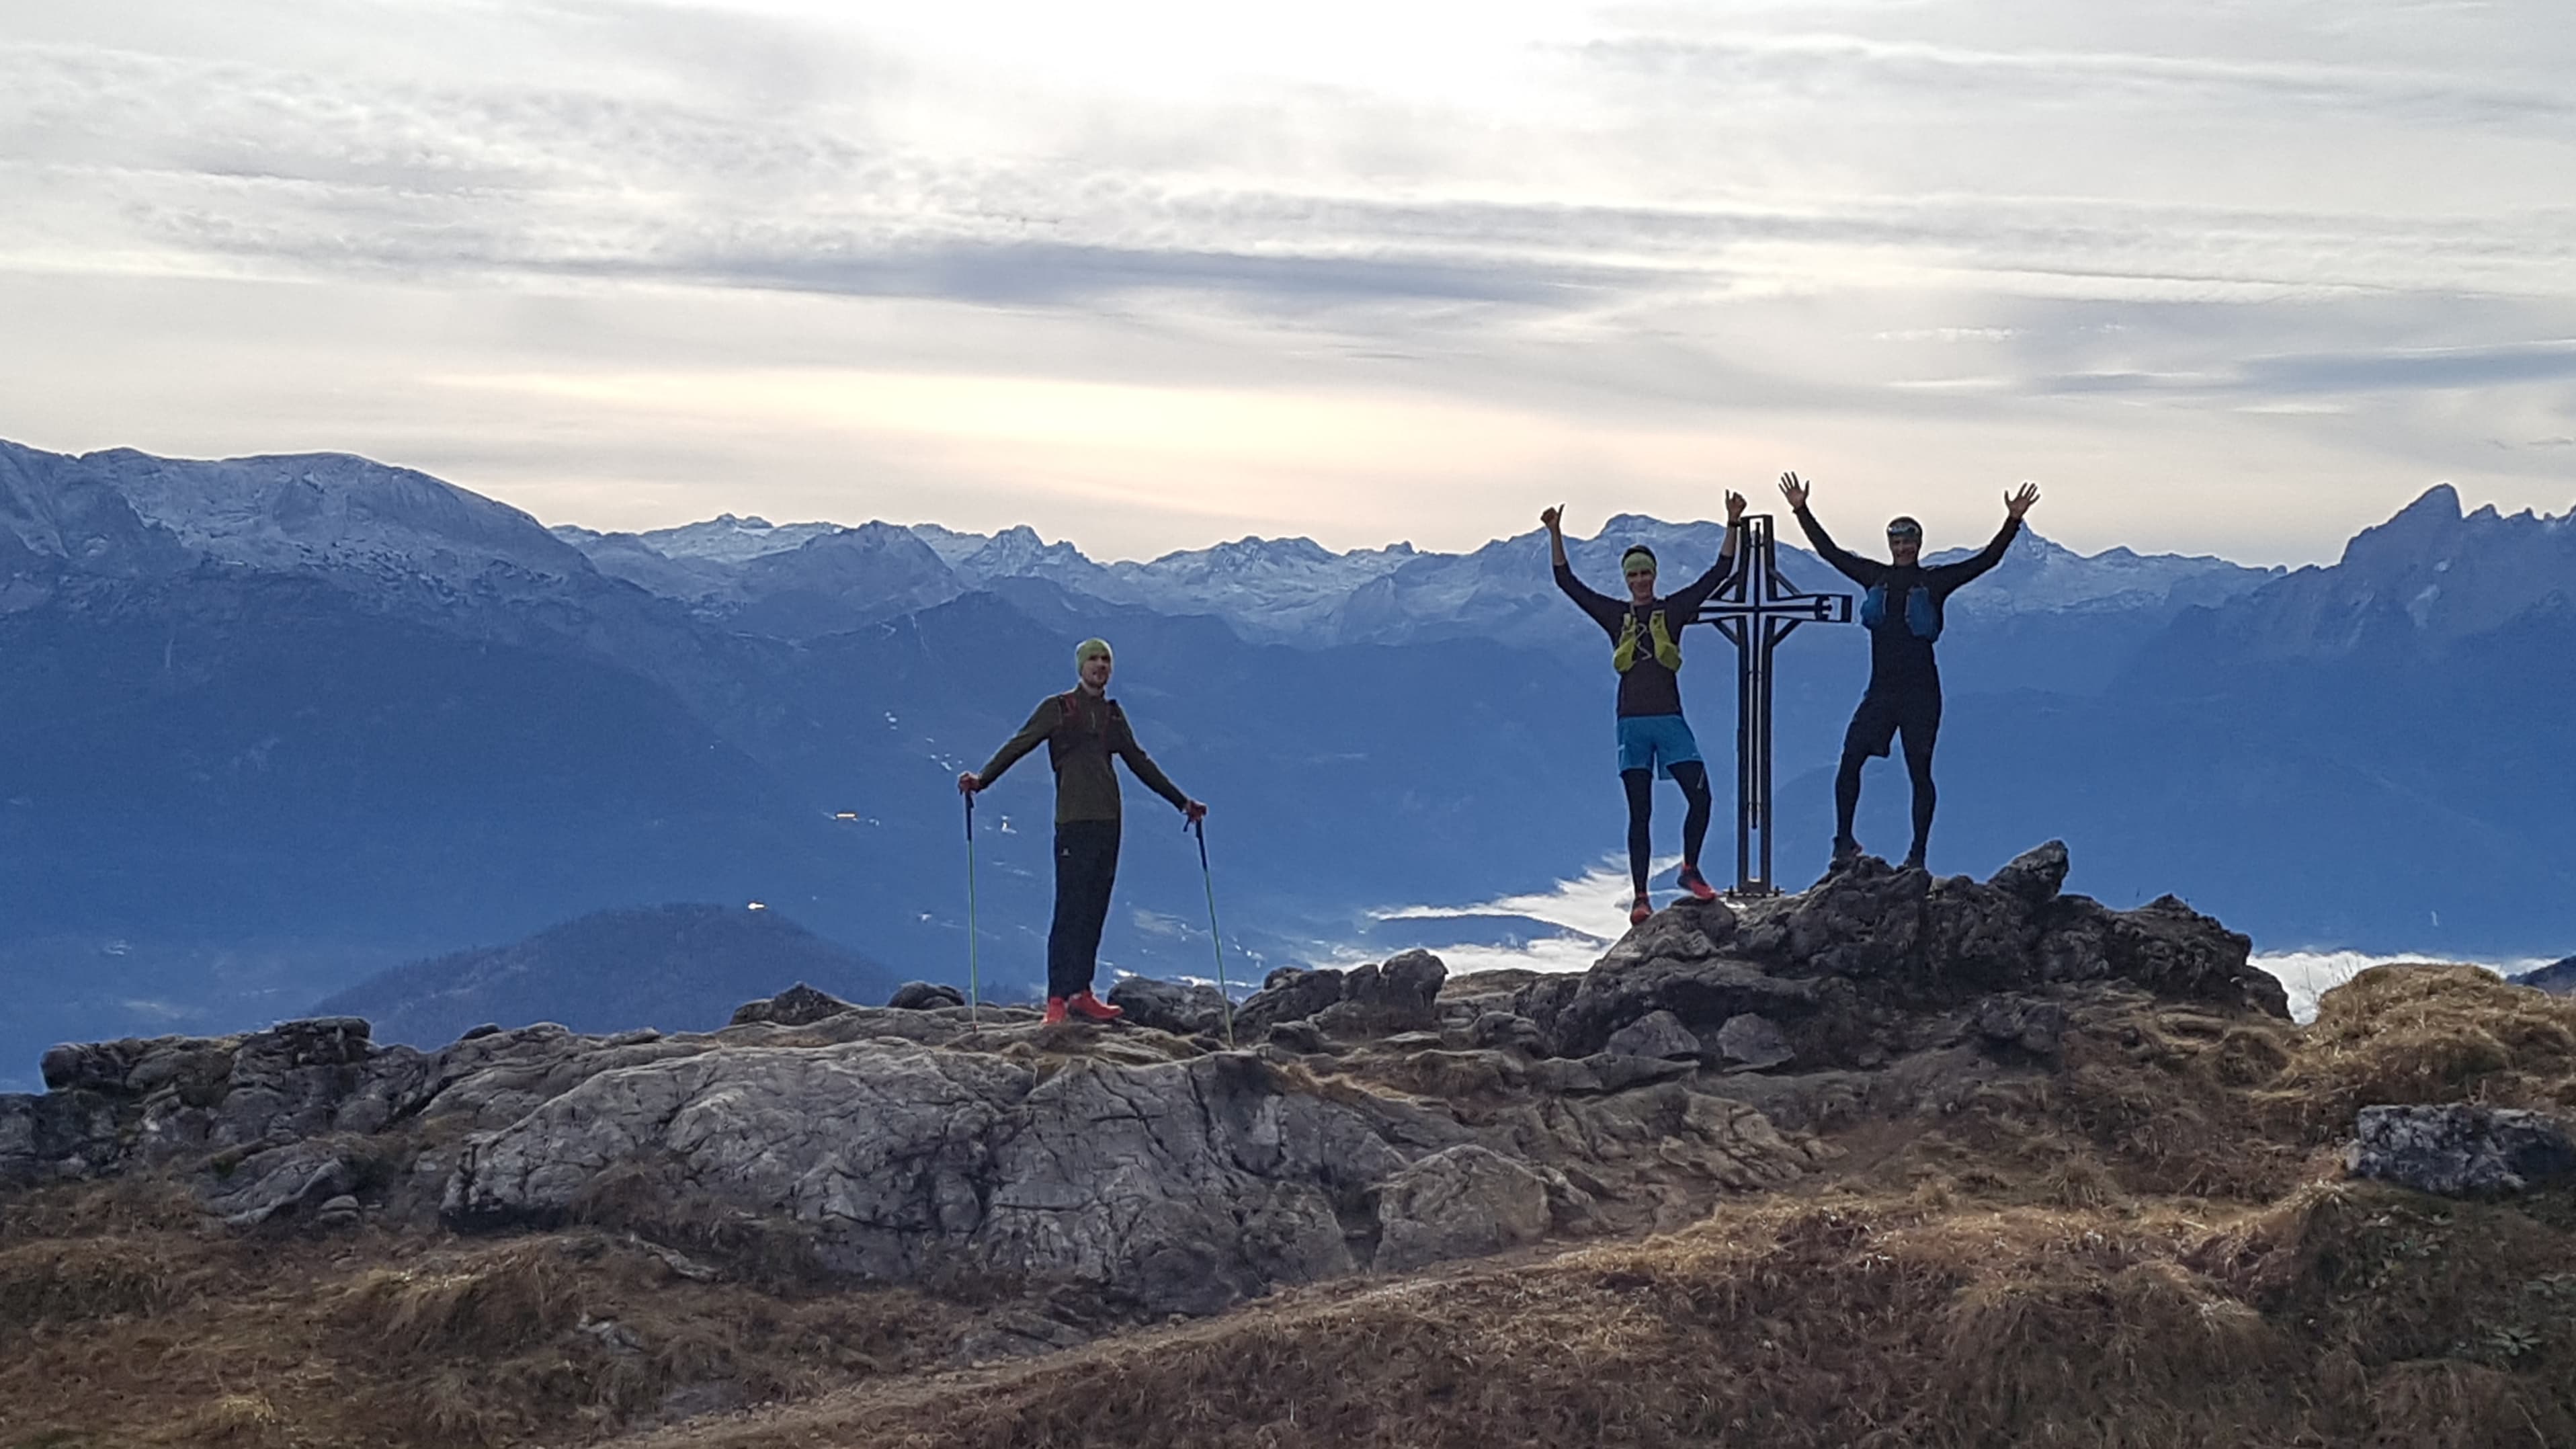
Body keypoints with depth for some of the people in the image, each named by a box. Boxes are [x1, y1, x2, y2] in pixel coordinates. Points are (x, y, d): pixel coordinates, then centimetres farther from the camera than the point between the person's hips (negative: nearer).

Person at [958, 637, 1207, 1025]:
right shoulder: (1057, 709, 4)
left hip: (1109, 822, 6)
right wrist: (982, 778, -18)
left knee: (1095, 912, 4)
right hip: (1074, 821, -6)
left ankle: (1081, 993, 8)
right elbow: (1018, 745, -3)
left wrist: (1181, 801, 28)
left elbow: (1140, 762, 27)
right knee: (1070, 911, -10)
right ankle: (1057, 1000, -9)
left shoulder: (1113, 714, 19)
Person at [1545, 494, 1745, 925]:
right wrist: (1555, 534, -4)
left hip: (1670, 720, 0)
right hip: (1631, 724, 0)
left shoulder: (1674, 610, 6)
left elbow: (1720, 572, 2)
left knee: (1700, 796, -11)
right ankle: (1640, 898, 5)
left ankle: (1690, 871, 11)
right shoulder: (1615, 615, 8)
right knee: (1640, 813, 1)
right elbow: (1566, 581, 5)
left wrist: (1733, 525, -6)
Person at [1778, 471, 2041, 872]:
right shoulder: (1875, 577, 10)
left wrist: (2013, 522, -13)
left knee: (1920, 772, 0)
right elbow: (1830, 552, 12)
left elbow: (1986, 560, -3)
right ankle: (1844, 842, -1)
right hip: (1881, 689, 3)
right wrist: (1801, 511, 8)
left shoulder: (1935, 582, 2)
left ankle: (1918, 855, 6)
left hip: (1920, 691, -3)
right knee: (1850, 760, -10)